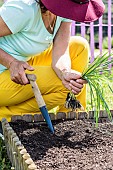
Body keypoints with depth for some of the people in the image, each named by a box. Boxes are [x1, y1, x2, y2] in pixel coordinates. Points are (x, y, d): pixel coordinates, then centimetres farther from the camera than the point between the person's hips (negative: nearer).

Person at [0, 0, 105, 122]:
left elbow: (60, 52, -15)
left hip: (26, 63, 8)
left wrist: (65, 73, -34)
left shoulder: (64, 11, -8)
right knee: (66, 85, -18)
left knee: (79, 46, 0)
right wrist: (12, 63, -34)